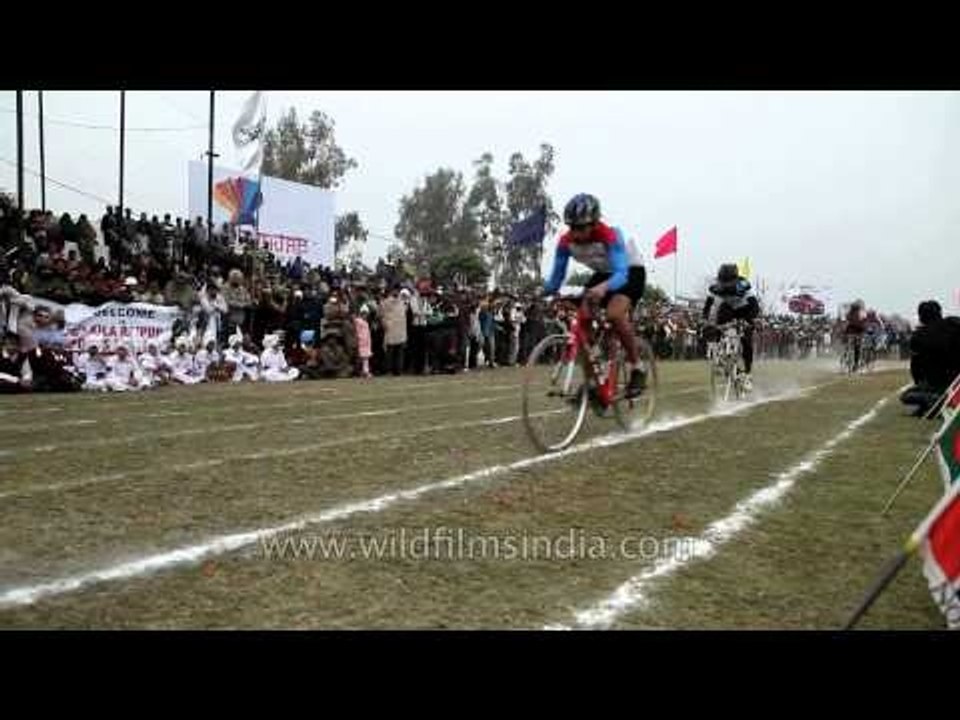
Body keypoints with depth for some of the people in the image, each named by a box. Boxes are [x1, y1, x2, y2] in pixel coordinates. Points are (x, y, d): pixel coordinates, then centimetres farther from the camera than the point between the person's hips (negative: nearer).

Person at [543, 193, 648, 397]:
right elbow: (557, 277, -15)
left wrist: (603, 288, -66)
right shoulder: (565, 242, -21)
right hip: (603, 273, 6)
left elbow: (621, 273, -45)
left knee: (614, 314, -32)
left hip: (631, 271, -6)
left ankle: (637, 369, -13)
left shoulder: (610, 235, -35)